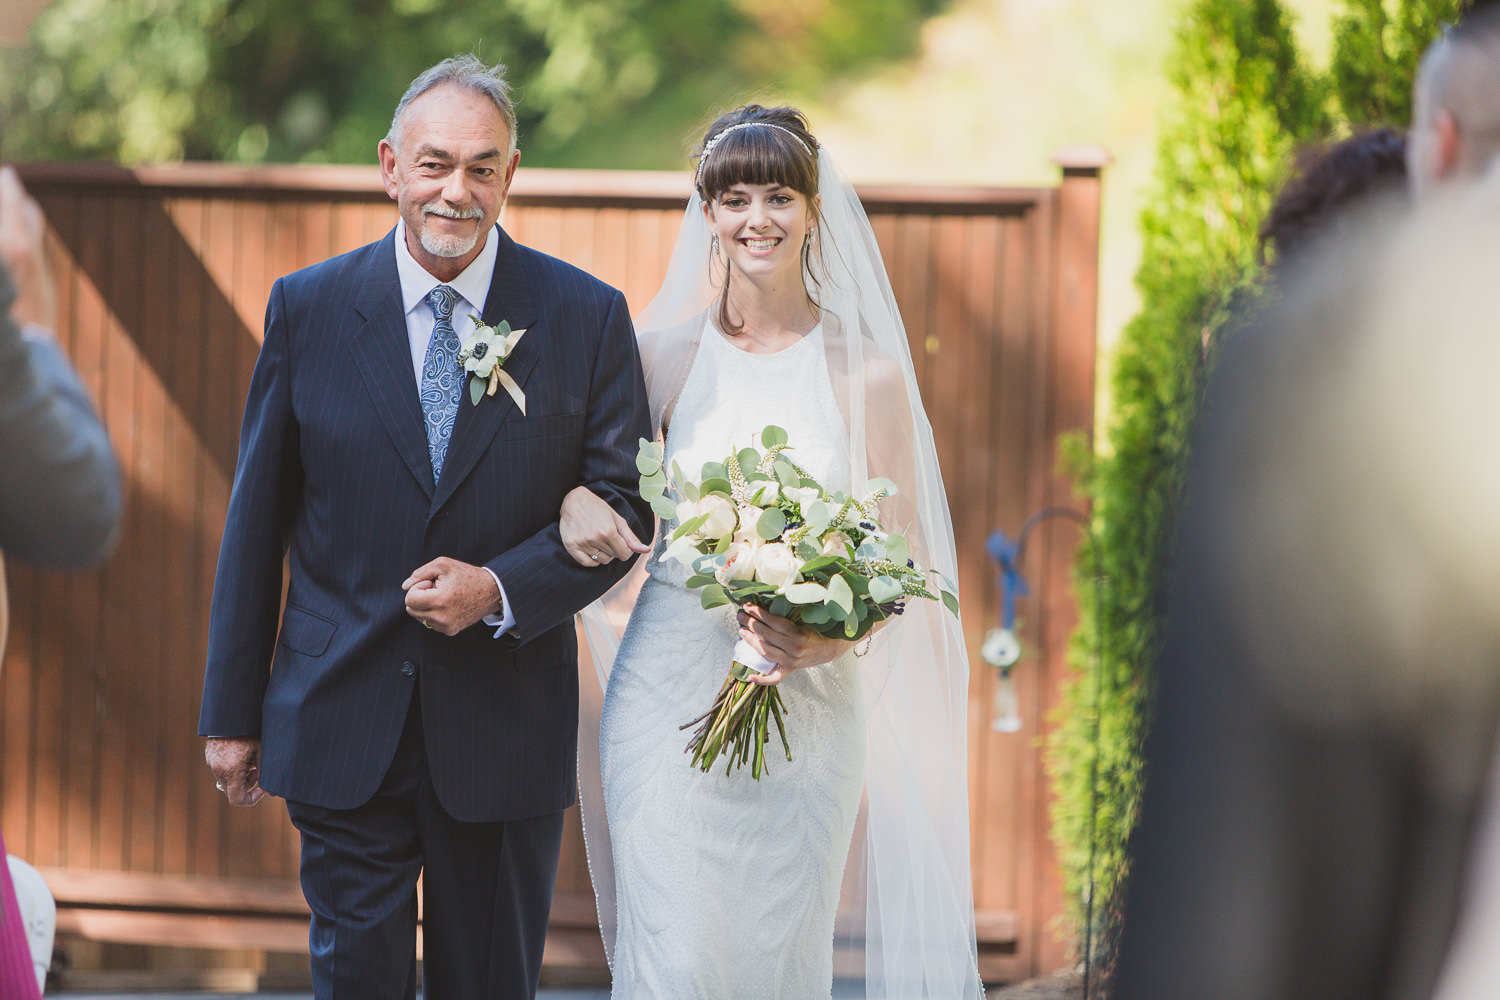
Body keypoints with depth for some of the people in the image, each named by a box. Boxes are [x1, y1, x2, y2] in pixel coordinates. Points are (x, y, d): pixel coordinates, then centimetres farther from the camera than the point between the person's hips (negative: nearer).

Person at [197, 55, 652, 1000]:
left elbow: (624, 500, 1)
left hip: (508, 726, 0)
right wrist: (233, 711, 3)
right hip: (342, 723, 0)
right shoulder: (308, 308, 0)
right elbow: (257, 518, 3)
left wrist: (499, 589, -16)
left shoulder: (587, 317, -2)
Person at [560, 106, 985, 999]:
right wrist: (572, 501, -11)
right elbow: (591, 466, 14)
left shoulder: (866, 370, 0)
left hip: (811, 707, 0)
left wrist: (828, 638, -16)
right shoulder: (666, 353, 2)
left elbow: (902, 558, 3)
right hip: (672, 691, 0)